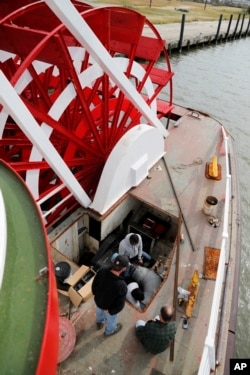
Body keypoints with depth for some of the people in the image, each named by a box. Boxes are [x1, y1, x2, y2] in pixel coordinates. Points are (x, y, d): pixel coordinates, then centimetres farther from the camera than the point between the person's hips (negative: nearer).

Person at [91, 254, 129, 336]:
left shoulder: (102, 271, -30)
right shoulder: (121, 285, -42)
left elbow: (94, 285, -11)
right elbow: (120, 304, -26)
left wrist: (96, 294, 9)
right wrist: (111, 311, -6)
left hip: (98, 301, 4)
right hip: (110, 307, -4)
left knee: (99, 312, 38)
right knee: (111, 319, 32)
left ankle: (99, 323, 70)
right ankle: (109, 331, 63)